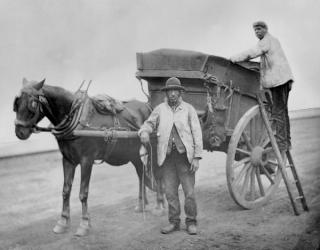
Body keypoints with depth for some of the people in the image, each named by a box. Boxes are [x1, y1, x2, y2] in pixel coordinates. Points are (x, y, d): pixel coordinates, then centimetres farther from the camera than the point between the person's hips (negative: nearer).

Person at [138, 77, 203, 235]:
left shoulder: (188, 109, 1)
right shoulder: (160, 109, 6)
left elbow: (197, 134, 0)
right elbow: (149, 124, 10)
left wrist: (197, 157, -6)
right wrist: (144, 132, -16)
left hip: (185, 155, -2)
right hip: (166, 156, 2)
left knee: (189, 191, 0)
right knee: (170, 192, 7)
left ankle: (191, 222, 15)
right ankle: (174, 222, 20)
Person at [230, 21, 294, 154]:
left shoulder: (267, 41, -6)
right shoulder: (273, 40, 24)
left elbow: (253, 53, -18)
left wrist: (234, 58, -16)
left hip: (278, 79, -10)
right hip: (283, 79, 10)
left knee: (277, 112, -12)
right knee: (282, 111, 13)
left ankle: (280, 143, -15)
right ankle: (286, 142, 18)